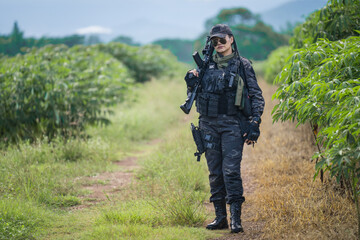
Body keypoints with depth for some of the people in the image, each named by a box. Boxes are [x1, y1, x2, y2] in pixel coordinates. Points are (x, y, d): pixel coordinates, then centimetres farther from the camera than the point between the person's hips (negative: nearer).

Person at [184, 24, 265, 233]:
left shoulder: (242, 65, 1)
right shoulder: (207, 65, 13)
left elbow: (257, 96, -1)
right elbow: (196, 94, 21)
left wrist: (255, 123, -11)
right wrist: (191, 83, -1)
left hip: (232, 124, -4)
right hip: (209, 124, 5)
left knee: (231, 170, -13)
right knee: (215, 172, 7)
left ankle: (236, 219, -11)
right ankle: (220, 217, 14)